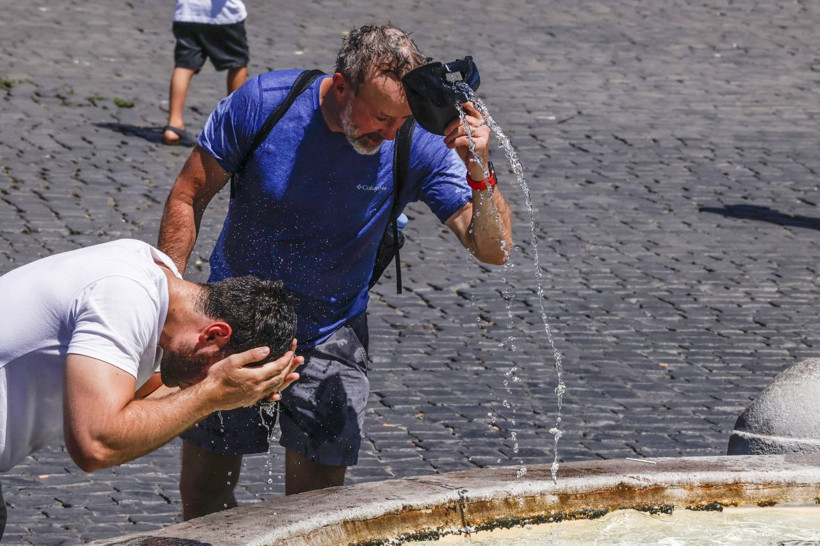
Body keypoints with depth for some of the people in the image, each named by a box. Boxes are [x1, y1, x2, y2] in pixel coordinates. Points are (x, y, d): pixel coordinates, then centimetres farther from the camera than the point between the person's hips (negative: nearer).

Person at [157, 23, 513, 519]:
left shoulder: (417, 147, -20)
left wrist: (480, 176, -40)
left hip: (330, 338, 0)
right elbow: (189, 197, -8)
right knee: (203, 493, 8)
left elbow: (494, 250, -22)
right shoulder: (261, 102, -21)